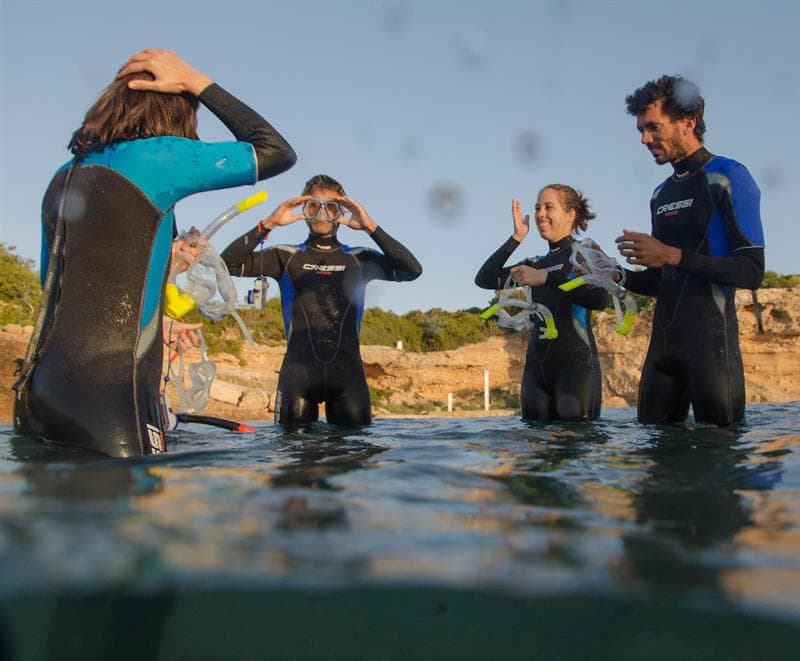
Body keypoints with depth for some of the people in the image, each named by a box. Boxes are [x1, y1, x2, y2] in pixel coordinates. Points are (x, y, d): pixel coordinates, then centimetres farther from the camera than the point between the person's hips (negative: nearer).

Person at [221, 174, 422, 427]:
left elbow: (412, 270, -2)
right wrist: (268, 224, -7)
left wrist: (370, 227, -7)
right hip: (298, 370, 0)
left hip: (347, 370, 0)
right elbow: (229, 263, 1)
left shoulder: (359, 259, 12)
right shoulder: (285, 256, 12)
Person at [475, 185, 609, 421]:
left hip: (576, 365, -6)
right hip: (536, 367, 6)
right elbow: (484, 280, 7)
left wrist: (546, 278, -20)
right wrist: (516, 238, 3)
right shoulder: (537, 264, 17)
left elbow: (599, 300, -19)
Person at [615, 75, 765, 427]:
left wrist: (673, 255, -17)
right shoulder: (661, 194, 18)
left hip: (711, 341, -7)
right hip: (662, 344, 7)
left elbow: (751, 272, -11)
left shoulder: (727, 177, -3)